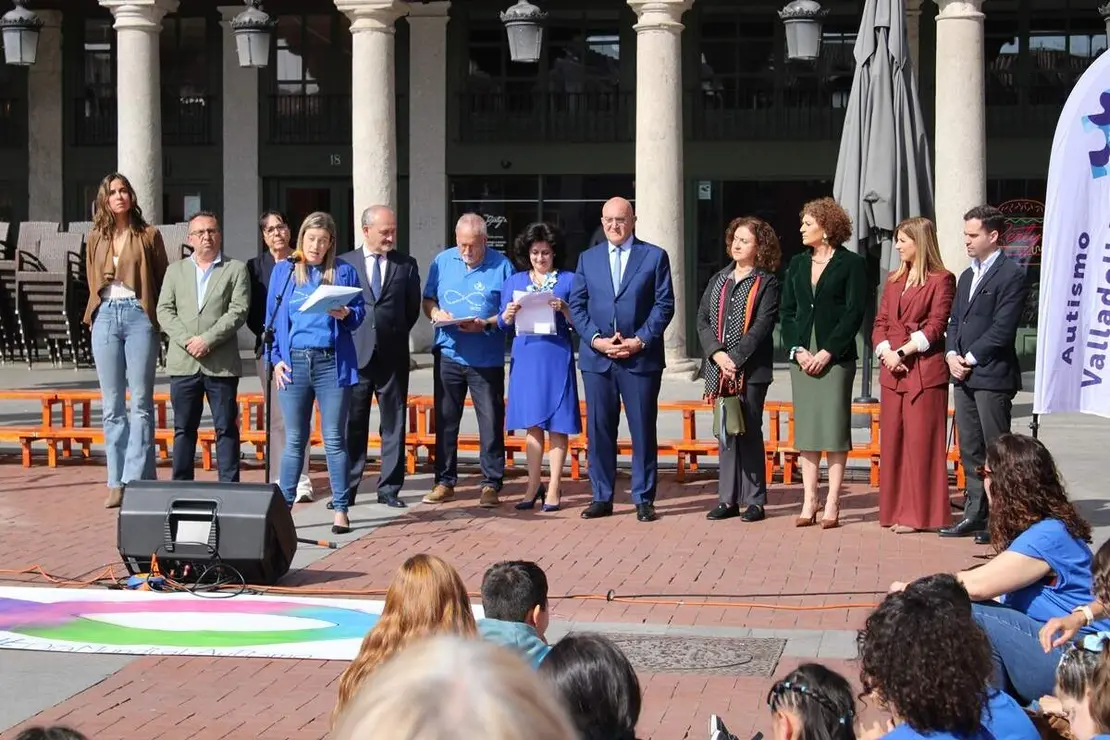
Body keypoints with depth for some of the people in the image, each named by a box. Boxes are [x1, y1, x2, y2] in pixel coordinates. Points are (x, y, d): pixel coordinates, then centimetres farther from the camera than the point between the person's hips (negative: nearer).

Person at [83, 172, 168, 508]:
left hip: (138, 315, -3)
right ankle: (117, 482, 6)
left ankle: (136, 479, -4)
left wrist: (158, 318, -3)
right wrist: (94, 315, 12)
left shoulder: (148, 235, 4)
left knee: (140, 402, -4)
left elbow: (164, 280, 4)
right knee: (112, 405, 3)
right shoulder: (96, 238, 13)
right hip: (105, 317, 3)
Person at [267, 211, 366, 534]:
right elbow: (272, 318, 10)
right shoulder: (283, 271, 10)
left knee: (334, 440, 0)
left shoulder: (343, 272, 7)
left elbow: (360, 312, 7)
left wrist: (346, 314, -16)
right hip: (294, 362, 1)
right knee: (294, 440, 6)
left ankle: (341, 510, 4)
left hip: (331, 363, -1)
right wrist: (276, 359, 1)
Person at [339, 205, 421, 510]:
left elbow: (413, 308, 12)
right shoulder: (344, 264, 5)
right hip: (356, 355, -1)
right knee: (352, 425, 2)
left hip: (393, 356, 1)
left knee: (394, 424, 4)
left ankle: (389, 488, 11)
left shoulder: (406, 265, 8)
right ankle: (346, 490, 7)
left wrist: (395, 336, 8)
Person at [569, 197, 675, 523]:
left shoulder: (655, 257, 4)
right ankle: (602, 498, 13)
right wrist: (595, 339, -7)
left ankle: (644, 499, 8)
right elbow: (577, 305, 8)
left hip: (641, 357, -3)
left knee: (643, 430, 1)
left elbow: (664, 305, -1)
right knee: (599, 429, 5)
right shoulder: (588, 258, 12)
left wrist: (640, 340, -11)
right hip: (596, 358, 3)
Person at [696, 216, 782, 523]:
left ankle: (754, 500, 5)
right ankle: (728, 499, 12)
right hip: (719, 369, 5)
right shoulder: (718, 280, 14)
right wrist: (717, 353, -9)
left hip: (751, 368, -5)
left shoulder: (766, 283, -2)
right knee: (726, 432, 7)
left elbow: (762, 326, -11)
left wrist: (734, 358, -17)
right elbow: (702, 319, 7)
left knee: (749, 432, -1)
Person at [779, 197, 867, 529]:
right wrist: (797, 349, -3)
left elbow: (854, 312, -8)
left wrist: (828, 352, -14)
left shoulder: (851, 264, -2)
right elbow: (787, 311, 11)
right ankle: (809, 502, 8)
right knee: (806, 429, 5)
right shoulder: (797, 265, 13)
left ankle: (832, 504, 1)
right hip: (802, 356, 5)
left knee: (834, 429, -2)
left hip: (836, 357, -5)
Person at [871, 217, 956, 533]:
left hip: (924, 372, -7)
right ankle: (896, 510, 12)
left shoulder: (941, 280, -3)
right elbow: (880, 322, 14)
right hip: (892, 371, 7)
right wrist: (886, 353, -4)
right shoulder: (895, 280, 18)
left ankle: (919, 514, 0)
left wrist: (903, 353, -15)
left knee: (921, 441, -4)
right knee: (892, 440, 6)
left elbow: (935, 326, -9)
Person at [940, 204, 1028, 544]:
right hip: (964, 376, 8)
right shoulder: (967, 276, 19)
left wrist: (970, 359, -12)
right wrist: (952, 355, 1)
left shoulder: (1011, 275, -8)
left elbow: (1002, 328, -15)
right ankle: (976, 514, 17)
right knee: (970, 451, 11)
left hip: (992, 376, -8)